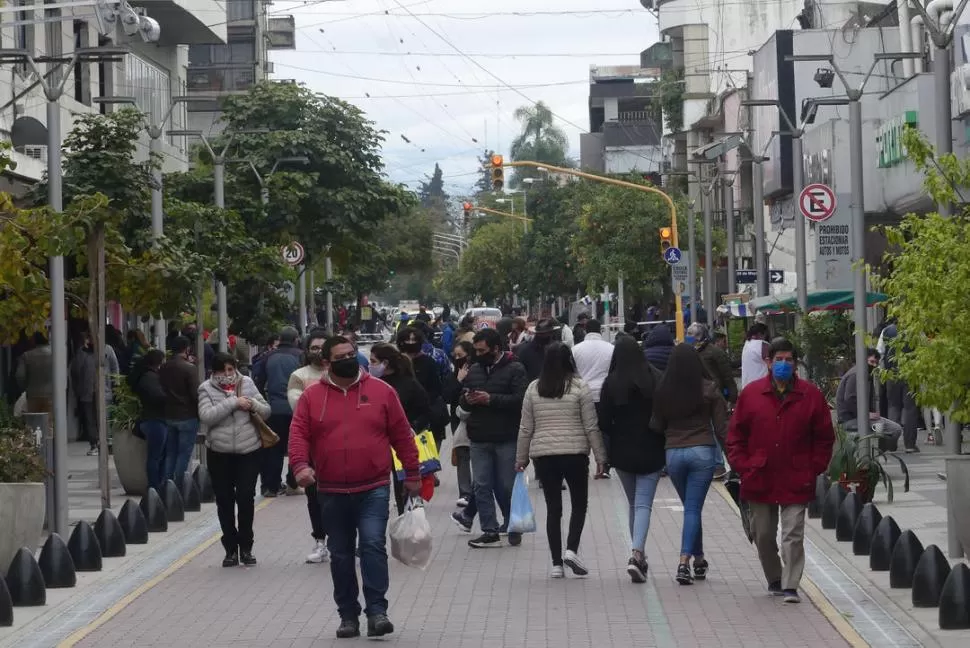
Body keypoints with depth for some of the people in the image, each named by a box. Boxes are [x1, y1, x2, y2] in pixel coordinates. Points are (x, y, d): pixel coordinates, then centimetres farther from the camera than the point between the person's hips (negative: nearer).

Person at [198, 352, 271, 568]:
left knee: (246, 499, 0)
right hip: (219, 453, 0)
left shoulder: (247, 384, 6)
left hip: (249, 451, 1)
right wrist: (233, 402, -19)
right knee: (224, 501, 5)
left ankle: (246, 548, 13)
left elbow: (267, 411, 9)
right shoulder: (207, 389, -1)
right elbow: (206, 416, -17)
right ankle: (231, 549, 15)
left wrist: (253, 404, -13)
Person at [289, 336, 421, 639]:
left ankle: (377, 611, -11)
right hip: (332, 492, 2)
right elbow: (298, 434, -4)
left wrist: (413, 473, 6)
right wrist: (301, 465, -22)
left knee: (374, 545, -15)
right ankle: (348, 616, 18)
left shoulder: (381, 391, 1)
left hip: (374, 488, -2)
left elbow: (402, 435, 5)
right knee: (340, 554, 9)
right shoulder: (311, 396, 2)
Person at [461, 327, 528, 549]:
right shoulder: (475, 370, 13)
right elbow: (462, 401, 19)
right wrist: (466, 400, -6)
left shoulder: (514, 370, -5)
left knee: (507, 486, 3)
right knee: (482, 486, 1)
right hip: (479, 439, 5)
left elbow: (520, 399, -16)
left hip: (506, 439, -5)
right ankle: (490, 532, 5)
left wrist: (491, 399, -22)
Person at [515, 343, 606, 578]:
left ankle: (556, 563, 7)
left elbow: (525, 428, 8)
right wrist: (600, 456, 4)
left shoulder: (533, 388, 4)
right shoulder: (579, 386, -4)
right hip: (575, 454, -2)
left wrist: (521, 458, 17)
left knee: (553, 508, 8)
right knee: (579, 503, 12)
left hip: (543, 455, 2)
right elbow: (591, 426, -3)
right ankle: (571, 550, -7)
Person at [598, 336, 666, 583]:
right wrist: (663, 443, 8)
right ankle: (637, 554, -20)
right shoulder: (656, 379, -7)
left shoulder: (611, 384, -7)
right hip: (650, 452, -1)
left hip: (622, 453, 1)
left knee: (633, 504, 17)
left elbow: (604, 422, -6)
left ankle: (639, 556, 22)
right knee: (644, 504, -2)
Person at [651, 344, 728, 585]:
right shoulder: (709, 390, -5)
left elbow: (657, 426, 6)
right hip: (702, 452, -2)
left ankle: (699, 561, 23)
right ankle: (684, 561, -13)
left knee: (691, 507, 17)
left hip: (673, 453, 2)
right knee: (693, 509, -1)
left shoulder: (663, 392, -1)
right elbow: (721, 427, -3)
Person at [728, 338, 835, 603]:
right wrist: (743, 467, -2)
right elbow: (736, 436, 7)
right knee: (763, 535, 13)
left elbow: (824, 438, 6)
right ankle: (774, 580, 30)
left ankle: (790, 586, -4)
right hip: (760, 480, 2)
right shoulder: (751, 393, 2)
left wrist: (814, 470, -1)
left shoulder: (810, 395, 0)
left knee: (793, 536, -6)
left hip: (796, 482, -2)